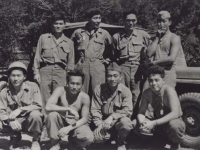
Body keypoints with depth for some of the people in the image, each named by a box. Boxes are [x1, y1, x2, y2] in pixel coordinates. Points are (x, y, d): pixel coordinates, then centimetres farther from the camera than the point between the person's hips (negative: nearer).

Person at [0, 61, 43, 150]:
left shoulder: (33, 87, -11)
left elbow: (38, 106, -19)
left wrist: (20, 110, -30)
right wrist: (10, 120, -31)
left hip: (31, 121, -2)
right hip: (15, 123, 3)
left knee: (35, 114, -35)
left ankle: (35, 140, -6)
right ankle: (15, 137, 10)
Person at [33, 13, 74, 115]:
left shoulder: (69, 42, 14)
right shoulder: (43, 38, 12)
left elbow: (71, 62, 14)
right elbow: (37, 56, 10)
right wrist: (36, 72, 1)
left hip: (61, 72, 1)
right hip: (45, 69, 0)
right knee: (44, 100, -5)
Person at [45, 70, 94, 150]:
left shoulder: (85, 97, -17)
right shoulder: (60, 90, -18)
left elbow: (84, 119, -13)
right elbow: (48, 107, -31)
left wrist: (69, 128, -27)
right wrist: (69, 109, -34)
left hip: (76, 124, 0)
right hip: (61, 121, 0)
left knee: (89, 138, -29)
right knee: (52, 115, -34)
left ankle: (73, 142, 9)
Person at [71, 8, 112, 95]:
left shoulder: (104, 34, 7)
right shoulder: (78, 32, 7)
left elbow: (110, 49, 17)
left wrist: (107, 60, 9)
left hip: (98, 65, 0)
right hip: (82, 65, 1)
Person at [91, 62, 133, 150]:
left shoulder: (126, 91, -11)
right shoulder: (99, 89, -5)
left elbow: (128, 110, -20)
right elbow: (95, 110, -4)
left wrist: (112, 117, -31)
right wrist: (100, 125, -18)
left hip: (119, 120, -1)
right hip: (104, 122, 2)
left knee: (125, 123, -37)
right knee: (97, 138, -26)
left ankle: (121, 143, -1)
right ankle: (110, 135, 14)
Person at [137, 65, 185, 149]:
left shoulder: (169, 90, -25)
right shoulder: (147, 93, -10)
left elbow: (175, 113, -36)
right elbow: (141, 113, -7)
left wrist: (154, 123, -42)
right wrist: (142, 123, -31)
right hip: (157, 122, 6)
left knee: (175, 125, -41)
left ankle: (175, 144, -3)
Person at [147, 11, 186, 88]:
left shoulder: (174, 38, 0)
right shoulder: (155, 38, 18)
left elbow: (172, 58, -13)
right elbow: (149, 54, 2)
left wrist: (155, 62, -4)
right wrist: (157, 37, 2)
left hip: (168, 72, -5)